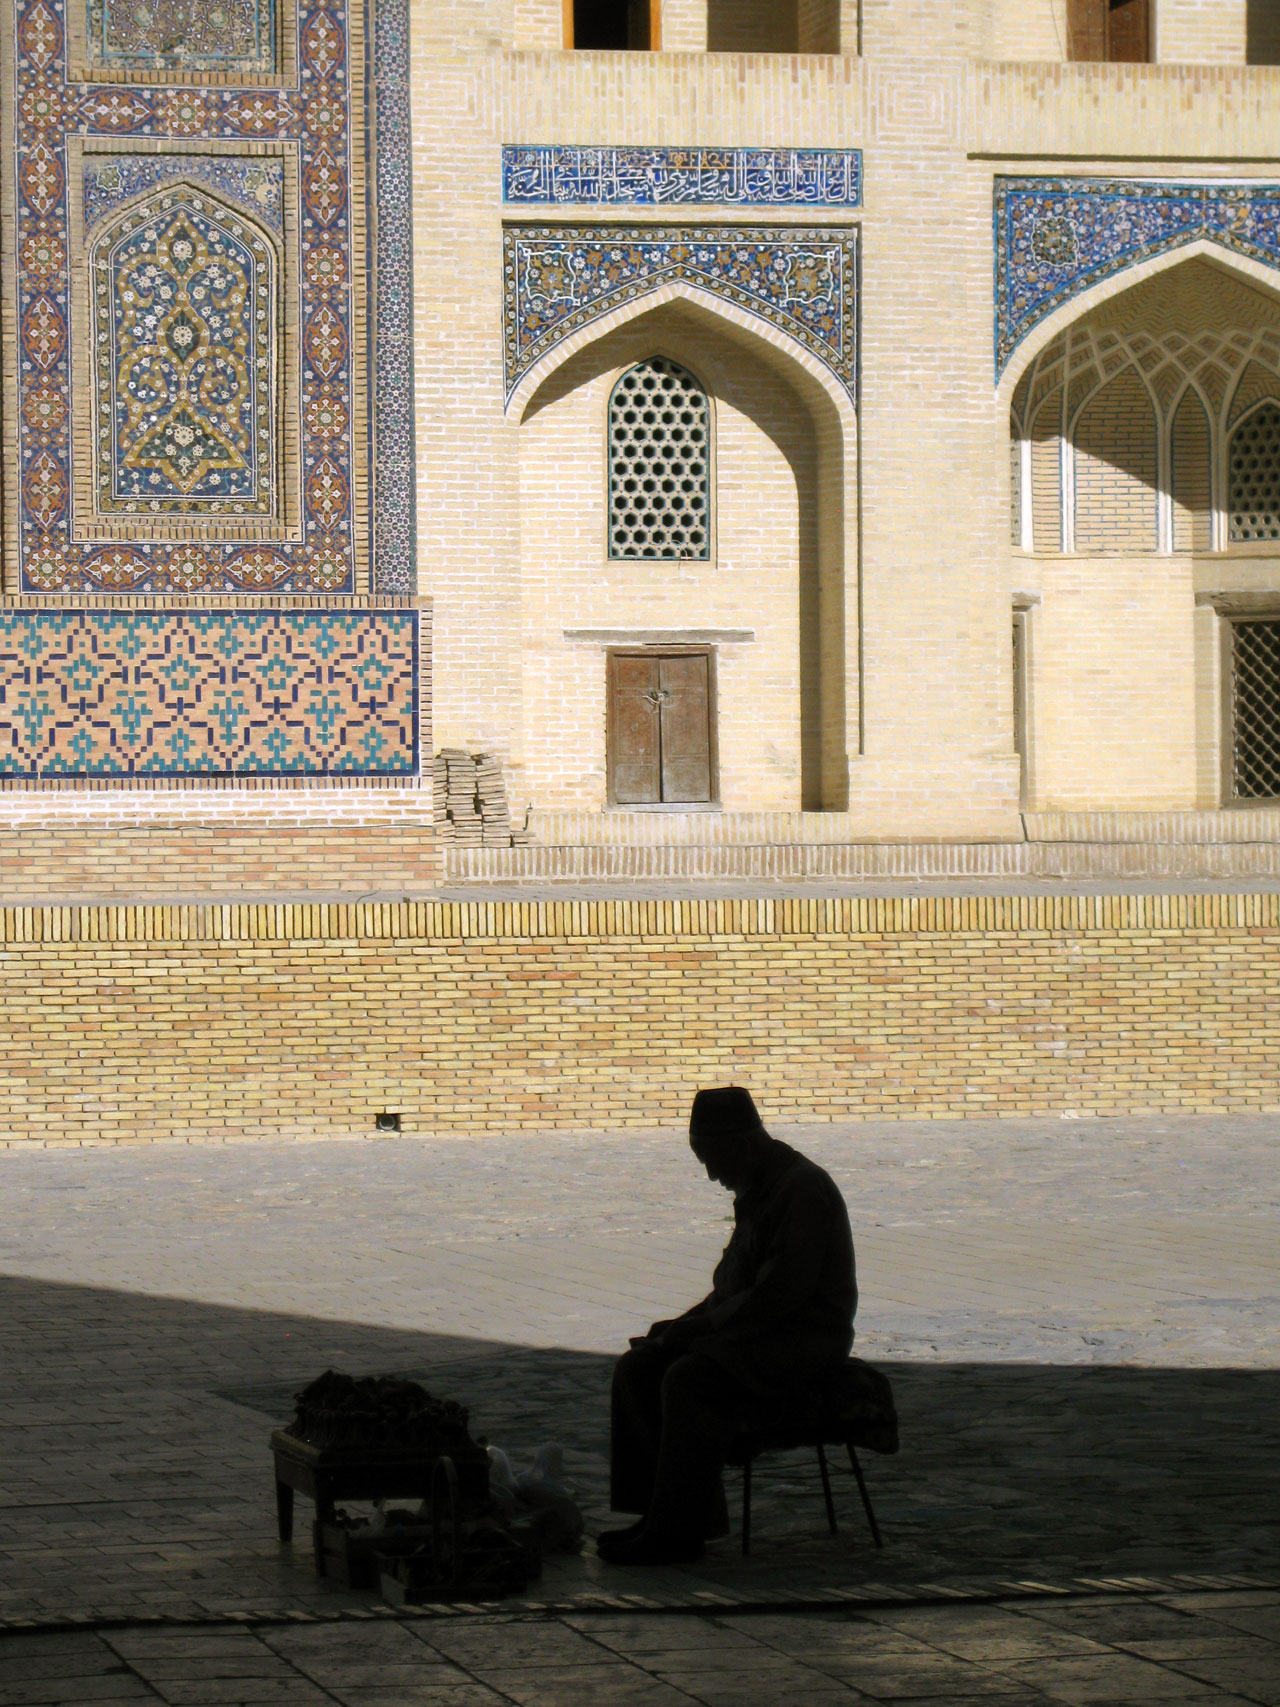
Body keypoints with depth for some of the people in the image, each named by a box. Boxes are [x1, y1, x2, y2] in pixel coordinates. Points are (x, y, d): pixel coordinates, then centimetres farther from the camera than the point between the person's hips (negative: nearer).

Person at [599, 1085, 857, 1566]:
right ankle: (657, 1508, -3)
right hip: (755, 1333, 10)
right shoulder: (755, 1191, 16)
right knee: (637, 1368, -3)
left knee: (689, 1380, -30)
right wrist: (688, 1324, 5)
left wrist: (698, 1326, -17)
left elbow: (779, 1292, -23)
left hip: (802, 1341, -10)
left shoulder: (803, 1189, -16)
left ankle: (678, 1531, -25)